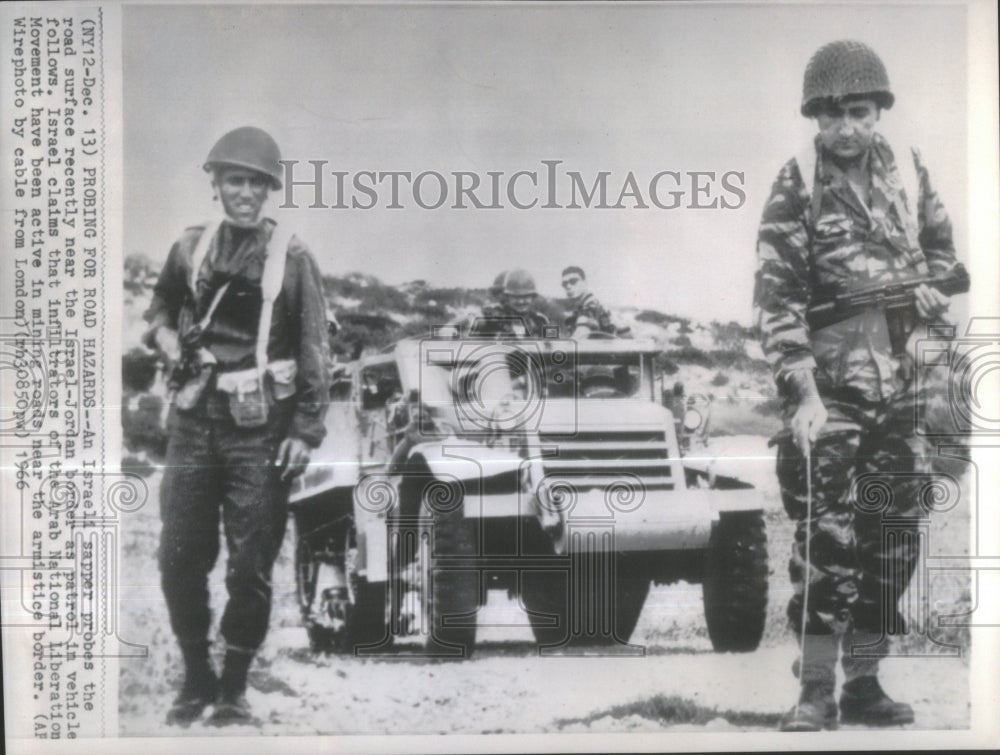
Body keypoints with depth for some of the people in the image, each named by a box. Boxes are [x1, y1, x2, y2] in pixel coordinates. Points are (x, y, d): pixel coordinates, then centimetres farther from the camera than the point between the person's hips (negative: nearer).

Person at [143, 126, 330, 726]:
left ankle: (235, 686, 17)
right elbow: (160, 312, 21)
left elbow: (315, 351, -2)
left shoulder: (292, 257, -2)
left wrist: (306, 431, -7)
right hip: (194, 423, 3)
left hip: (261, 431, -3)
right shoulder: (191, 247, 7)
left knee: (251, 567, 2)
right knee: (179, 558, 4)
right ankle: (197, 677, 22)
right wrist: (172, 343, -2)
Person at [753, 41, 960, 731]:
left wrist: (933, 289, 0)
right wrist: (801, 390, -18)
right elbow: (777, 298, -10)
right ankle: (816, 690, -2)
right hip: (831, 386, -5)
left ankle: (864, 684, 18)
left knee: (893, 539, 8)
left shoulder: (908, 170, 8)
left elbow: (942, 247, 23)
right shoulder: (797, 187, -6)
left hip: (903, 385, 5)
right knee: (828, 537, -10)